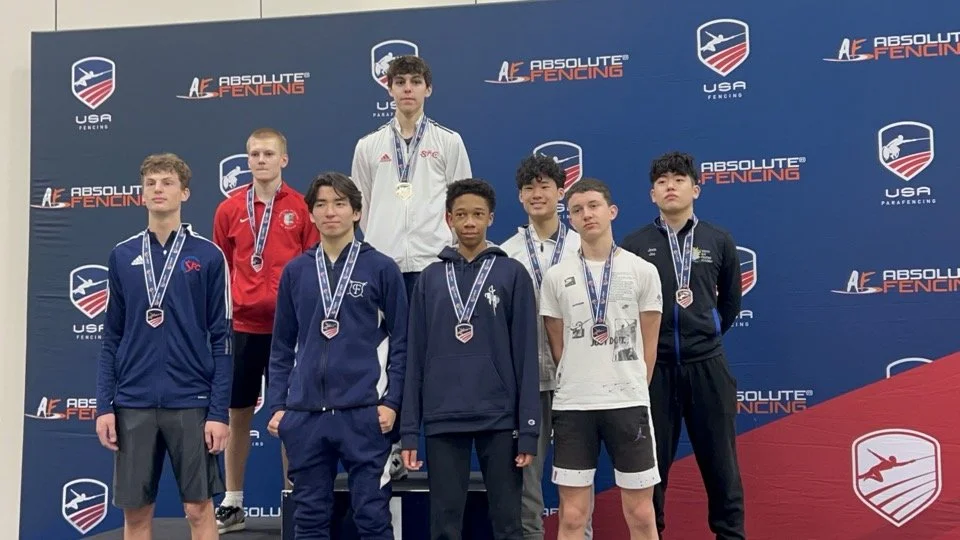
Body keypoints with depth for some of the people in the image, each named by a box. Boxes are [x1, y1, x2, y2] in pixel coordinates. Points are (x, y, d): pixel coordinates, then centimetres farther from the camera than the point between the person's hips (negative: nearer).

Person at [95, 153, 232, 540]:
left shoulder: (208, 256, -2)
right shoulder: (122, 256, 6)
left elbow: (221, 339, -2)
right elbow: (112, 338, 9)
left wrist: (219, 411, -7)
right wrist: (104, 405, 1)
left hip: (191, 402, -2)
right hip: (133, 403, 3)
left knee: (199, 508, 5)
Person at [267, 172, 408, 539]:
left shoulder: (382, 268, 1)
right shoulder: (295, 271, 9)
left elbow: (400, 341, 1)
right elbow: (282, 346, 12)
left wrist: (391, 401, -7)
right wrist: (277, 405, 6)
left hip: (364, 412, -3)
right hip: (304, 413, 3)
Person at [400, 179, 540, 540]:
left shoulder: (513, 274, 1)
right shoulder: (430, 278, 7)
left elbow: (526, 356, -2)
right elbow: (415, 357, 7)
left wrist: (529, 428, -6)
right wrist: (408, 430, 3)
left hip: (500, 419, -1)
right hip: (443, 421, 2)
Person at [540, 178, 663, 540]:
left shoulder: (643, 271, 2)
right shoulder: (556, 277, 4)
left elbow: (648, 344, 6)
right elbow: (558, 346, 9)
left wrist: (632, 390, 6)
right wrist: (579, 386, 9)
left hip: (629, 402, 0)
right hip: (572, 405, 1)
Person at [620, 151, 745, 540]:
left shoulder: (719, 241, 3)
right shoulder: (634, 244, -2)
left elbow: (731, 301, 16)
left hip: (707, 364, 1)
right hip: (653, 366, -1)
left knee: (720, 461, 8)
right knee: (651, 462, 8)